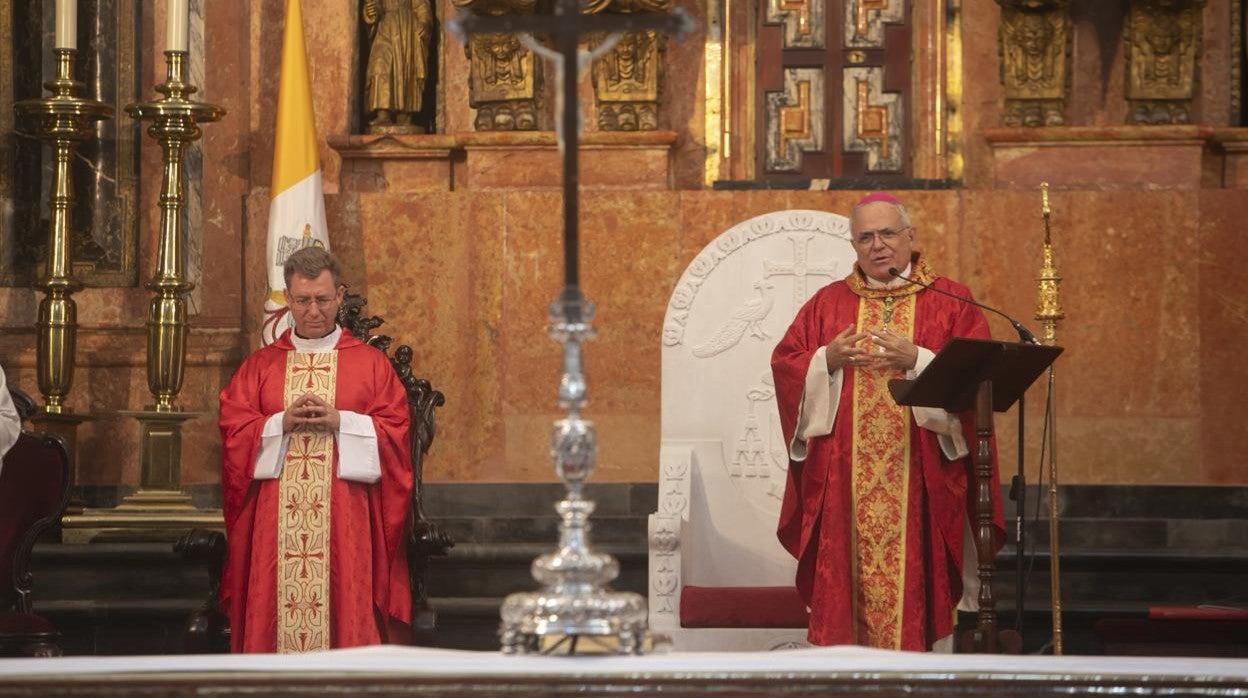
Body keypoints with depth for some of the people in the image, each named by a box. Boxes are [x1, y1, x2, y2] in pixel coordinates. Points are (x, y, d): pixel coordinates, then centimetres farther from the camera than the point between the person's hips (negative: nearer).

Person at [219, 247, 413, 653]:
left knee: (345, 613, -6)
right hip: (275, 523, 1)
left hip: (346, 521, -1)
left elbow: (394, 431, 1)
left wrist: (339, 421, -13)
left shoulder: (370, 364, 10)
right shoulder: (260, 366, 13)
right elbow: (233, 431, 5)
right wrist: (282, 422, -12)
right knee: (278, 604, -4)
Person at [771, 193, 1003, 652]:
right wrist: (827, 360, -12)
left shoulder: (950, 302, 6)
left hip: (921, 477, -2)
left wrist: (916, 360, -18)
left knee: (919, 576, -4)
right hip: (844, 483, 2)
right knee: (846, 576, -2)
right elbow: (785, 365, 7)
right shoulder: (827, 303, 14)